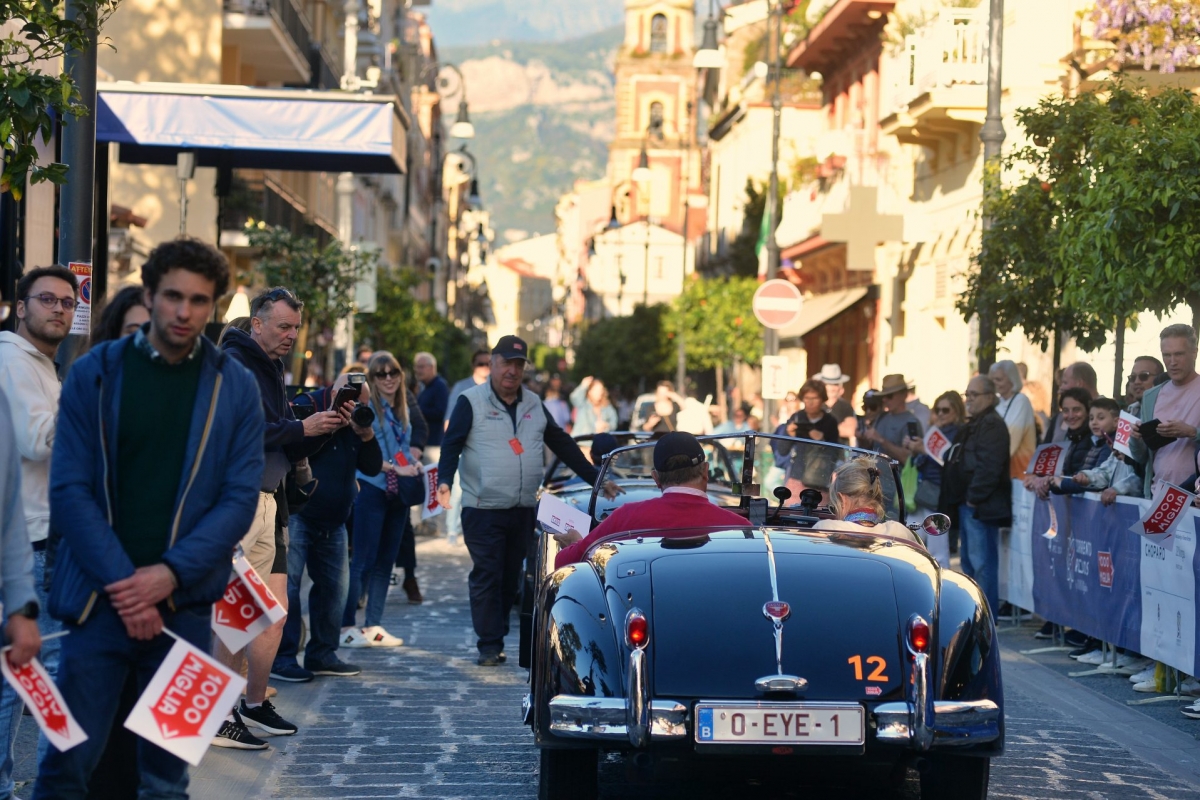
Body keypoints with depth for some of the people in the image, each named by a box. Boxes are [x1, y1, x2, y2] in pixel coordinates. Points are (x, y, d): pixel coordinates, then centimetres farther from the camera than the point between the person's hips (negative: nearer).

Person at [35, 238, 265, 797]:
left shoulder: (235, 388, 5)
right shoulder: (94, 374, 2)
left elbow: (241, 496, 0)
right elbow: (70, 489, -3)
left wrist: (170, 574, -13)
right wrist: (121, 581, -13)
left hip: (185, 603, 1)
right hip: (100, 599, -1)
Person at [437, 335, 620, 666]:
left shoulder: (534, 405, 14)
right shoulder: (471, 402, -1)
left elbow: (563, 445, 20)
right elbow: (451, 444, -8)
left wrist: (597, 479, 18)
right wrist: (444, 482, -24)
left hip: (524, 511, 5)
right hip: (483, 510, -5)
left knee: (511, 578, 9)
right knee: (487, 577, -6)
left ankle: (497, 637, 17)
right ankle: (489, 646, -3)